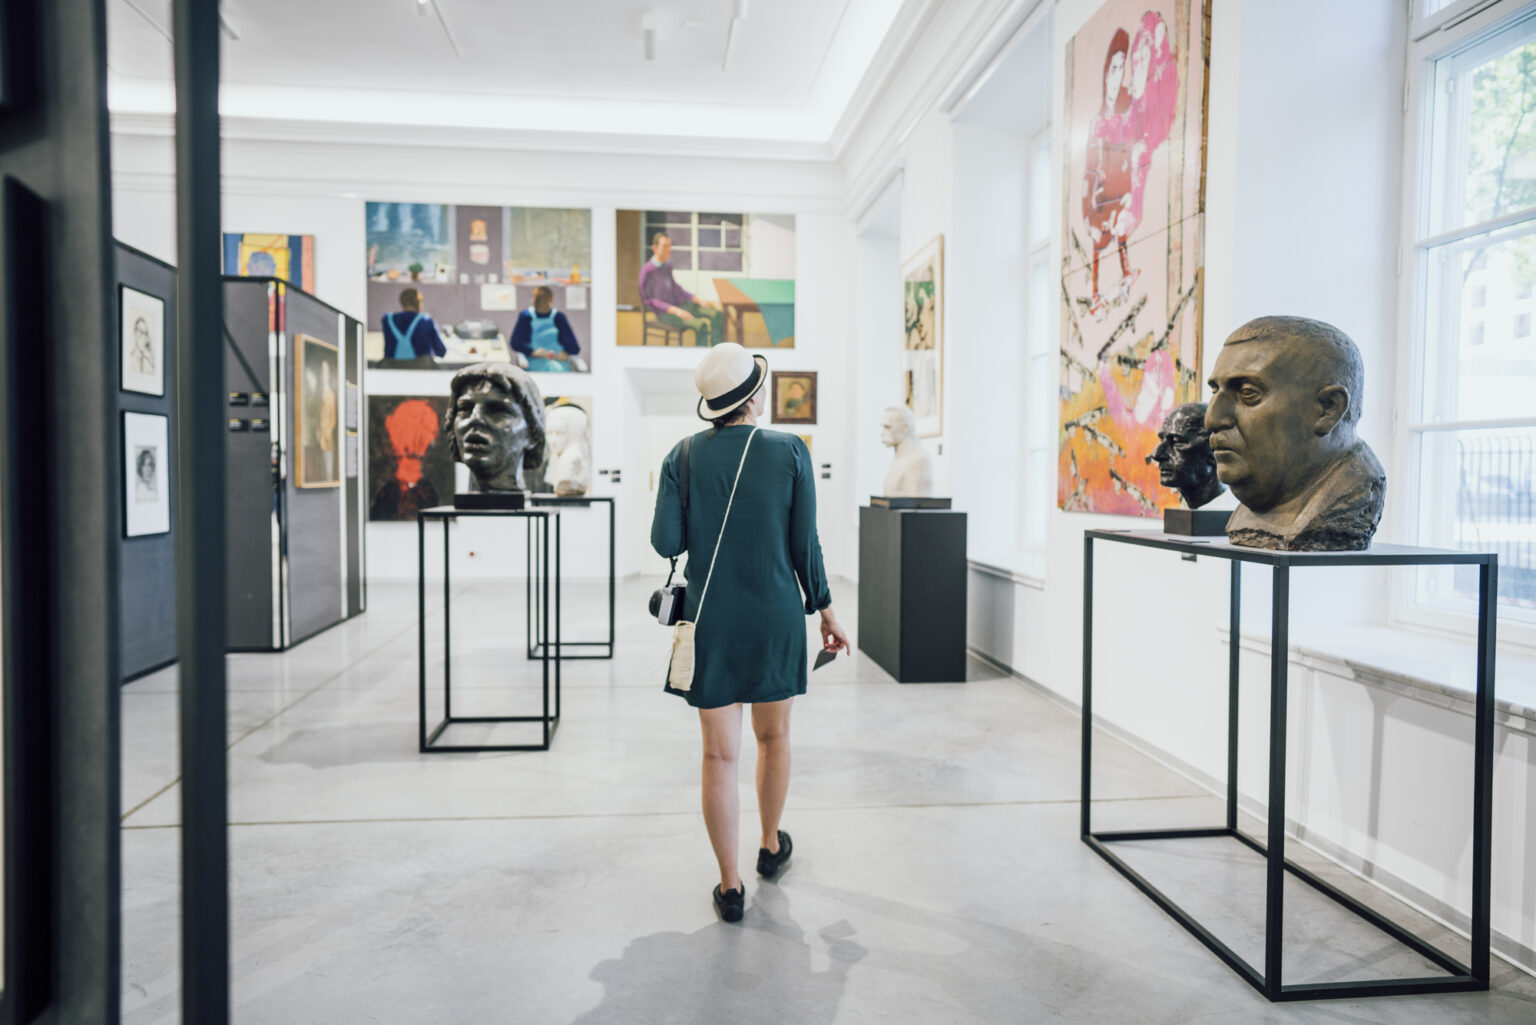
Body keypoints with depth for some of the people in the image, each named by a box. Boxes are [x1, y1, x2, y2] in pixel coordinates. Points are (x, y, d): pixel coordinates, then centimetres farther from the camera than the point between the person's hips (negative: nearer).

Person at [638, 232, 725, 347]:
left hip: (680, 305, 8)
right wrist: (675, 310, -24)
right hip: (666, 313, -8)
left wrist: (698, 300, 11)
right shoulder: (647, 271, -15)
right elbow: (648, 300, -15)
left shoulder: (667, 264, 10)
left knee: (717, 314, -10)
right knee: (701, 325, -31)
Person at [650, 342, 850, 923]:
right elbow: (805, 543, -5)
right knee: (773, 736, 21)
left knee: (719, 754, 6)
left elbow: (666, 542, -7)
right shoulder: (790, 453, -6)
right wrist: (824, 611, 7)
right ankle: (771, 846, 41)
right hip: (777, 617, 0)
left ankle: (730, 886, 14)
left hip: (711, 624, 0)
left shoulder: (684, 456, -4)